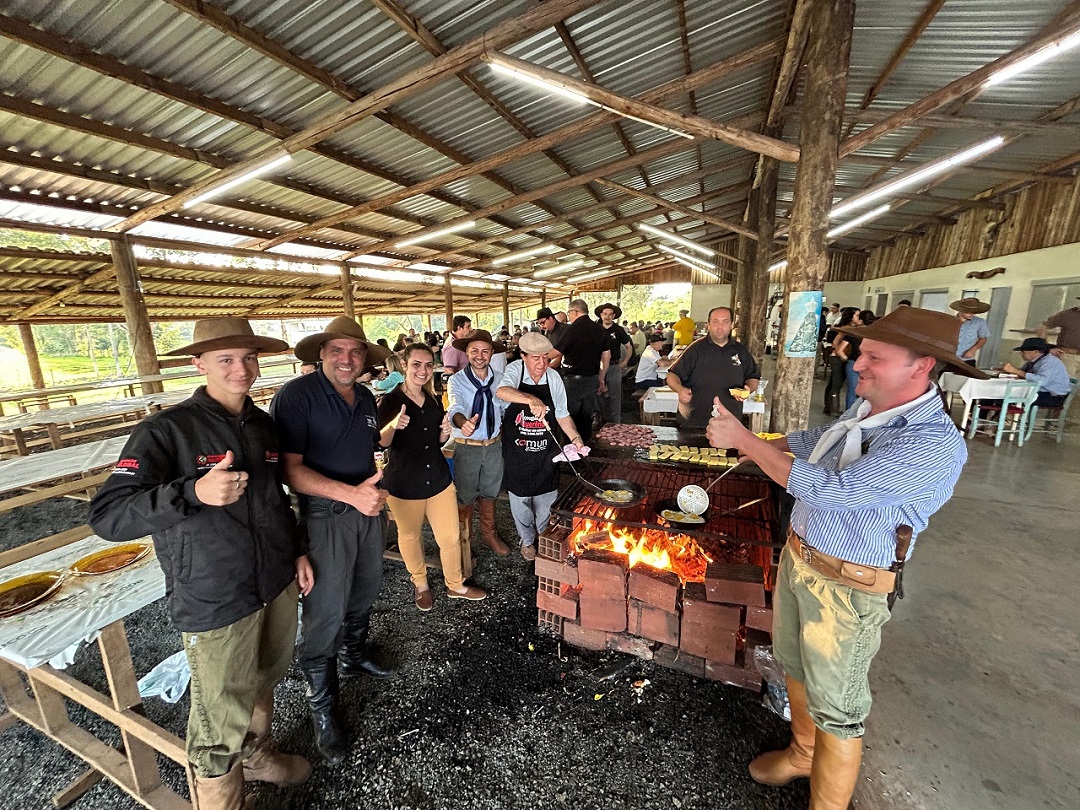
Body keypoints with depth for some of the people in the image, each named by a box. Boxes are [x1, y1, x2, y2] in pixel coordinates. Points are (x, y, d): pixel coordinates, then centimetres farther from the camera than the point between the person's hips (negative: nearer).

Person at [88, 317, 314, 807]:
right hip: (215, 604, -6)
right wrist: (193, 492, -37)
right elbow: (107, 517, -21)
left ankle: (256, 755, 53)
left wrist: (297, 550, 15)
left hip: (277, 587, 6)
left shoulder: (263, 425, 3)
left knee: (263, 684, 27)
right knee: (221, 724, 11)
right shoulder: (166, 430, -15)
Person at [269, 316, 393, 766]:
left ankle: (354, 653, 48)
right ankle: (322, 705, 25)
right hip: (326, 517, -7)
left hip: (368, 510, 7)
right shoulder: (296, 396, -16)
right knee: (325, 614, 3)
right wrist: (351, 494, -29)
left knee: (365, 591, 22)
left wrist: (376, 497, 12)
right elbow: (290, 469, -21)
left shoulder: (366, 399, 5)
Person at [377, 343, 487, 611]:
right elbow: (381, 442, -18)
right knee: (410, 537, 16)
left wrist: (445, 432, -8)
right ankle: (420, 584, 42)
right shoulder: (390, 401, -11)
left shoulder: (434, 400, 5)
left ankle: (455, 585, 34)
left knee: (451, 537, 11)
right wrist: (394, 425, -38)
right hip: (404, 483, -4)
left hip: (439, 479, 4)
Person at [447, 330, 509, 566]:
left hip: (494, 445, 3)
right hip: (467, 447, -3)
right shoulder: (457, 381, -13)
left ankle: (489, 534, 44)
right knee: (465, 498, 11)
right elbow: (455, 408, -31)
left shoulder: (499, 379, -2)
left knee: (489, 494, 21)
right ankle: (464, 543, 33)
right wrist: (463, 423, -52)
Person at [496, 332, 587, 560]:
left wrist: (575, 438, -3)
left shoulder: (553, 377, -5)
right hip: (517, 452, -2)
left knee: (546, 498, 14)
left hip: (546, 452, 2)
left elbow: (562, 414, 6)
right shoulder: (515, 370, -14)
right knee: (521, 498, 14)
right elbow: (502, 391, -38)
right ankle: (527, 540, 39)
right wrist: (532, 399, -52)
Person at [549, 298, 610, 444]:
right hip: (592, 380, 6)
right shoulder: (600, 329, 6)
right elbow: (606, 356, 11)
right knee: (587, 416, 14)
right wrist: (601, 379, 19)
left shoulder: (570, 330, -14)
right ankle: (586, 445, 23)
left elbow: (554, 354, -11)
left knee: (570, 417, 5)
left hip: (573, 380, -6)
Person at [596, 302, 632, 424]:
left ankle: (615, 421, 9)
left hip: (614, 367, -1)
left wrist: (624, 362, 1)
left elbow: (629, 347, 10)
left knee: (615, 396, 2)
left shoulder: (619, 330, 2)